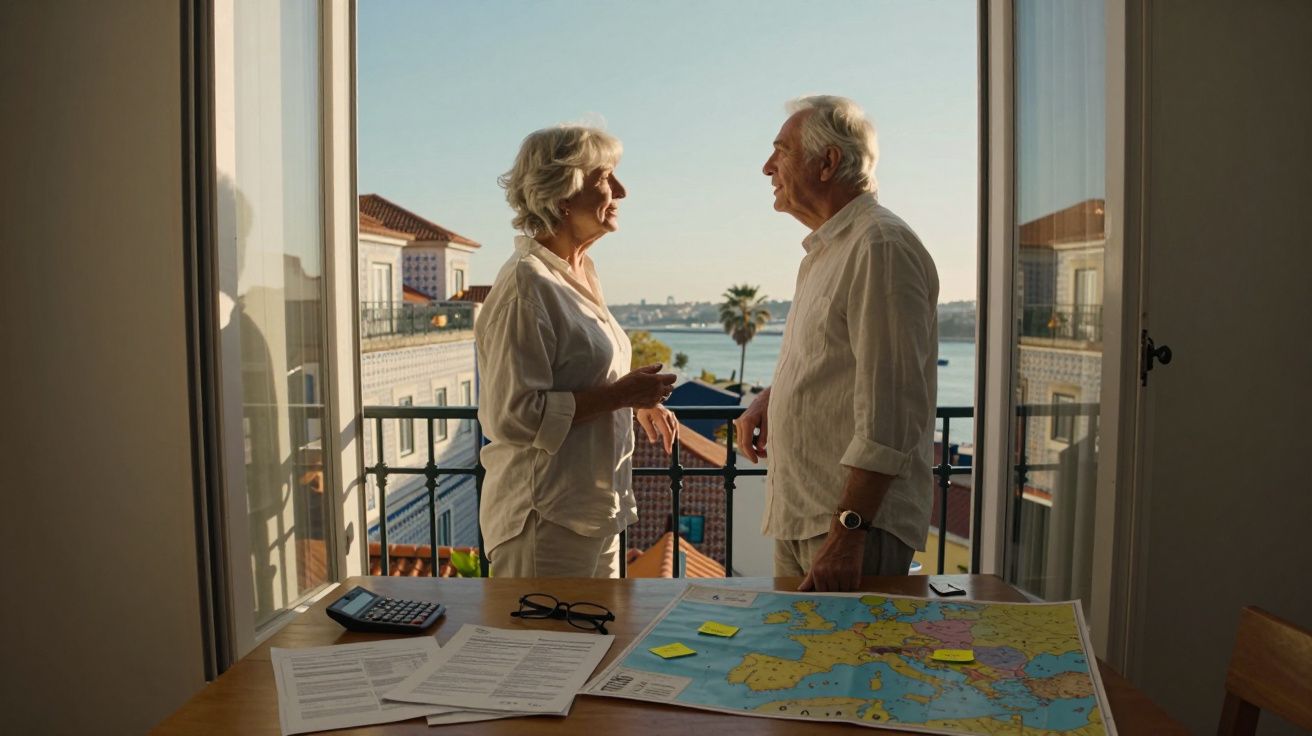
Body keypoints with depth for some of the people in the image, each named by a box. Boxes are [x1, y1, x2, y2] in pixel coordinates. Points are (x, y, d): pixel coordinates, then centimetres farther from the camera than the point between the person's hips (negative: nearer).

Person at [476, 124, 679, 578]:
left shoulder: (580, 272, 11)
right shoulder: (527, 283, -18)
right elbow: (513, 415, -24)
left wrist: (636, 398, 9)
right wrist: (618, 395, -20)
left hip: (595, 510, 10)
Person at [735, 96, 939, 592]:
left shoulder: (882, 246, -16)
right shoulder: (825, 250, 17)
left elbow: (890, 407, -22)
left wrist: (848, 530, -25)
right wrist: (770, 398, 11)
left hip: (858, 520, -10)